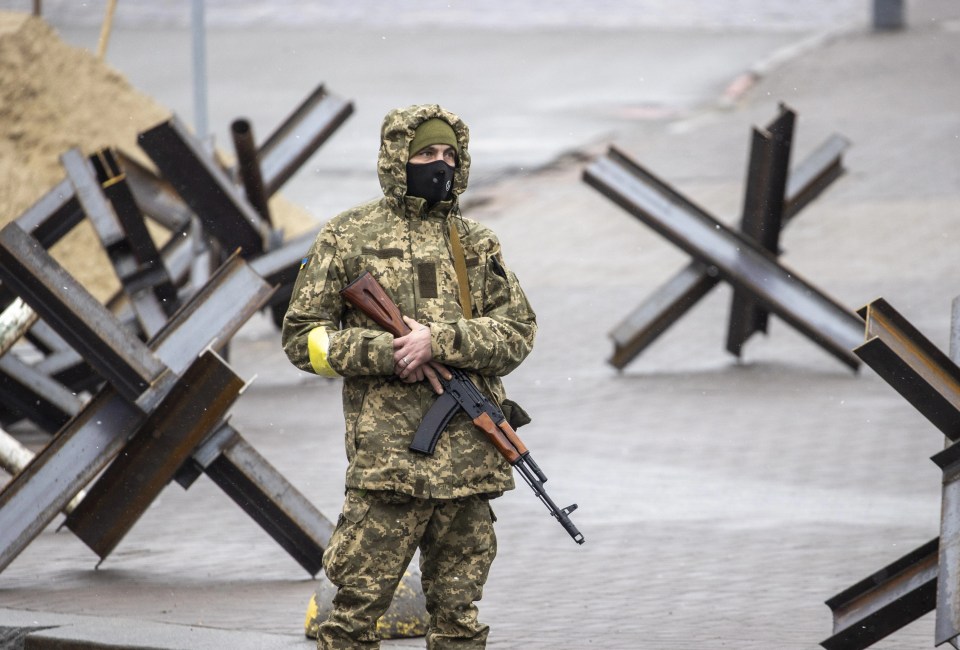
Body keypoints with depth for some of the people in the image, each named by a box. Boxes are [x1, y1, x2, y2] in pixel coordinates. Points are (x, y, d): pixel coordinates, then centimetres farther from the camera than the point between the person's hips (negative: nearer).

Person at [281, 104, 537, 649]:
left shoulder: (479, 245, 14)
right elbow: (302, 338, 3)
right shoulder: (350, 237, 5)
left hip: (470, 456, 3)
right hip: (387, 457, -3)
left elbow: (518, 333, 4)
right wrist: (387, 353, -12)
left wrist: (439, 340, -12)